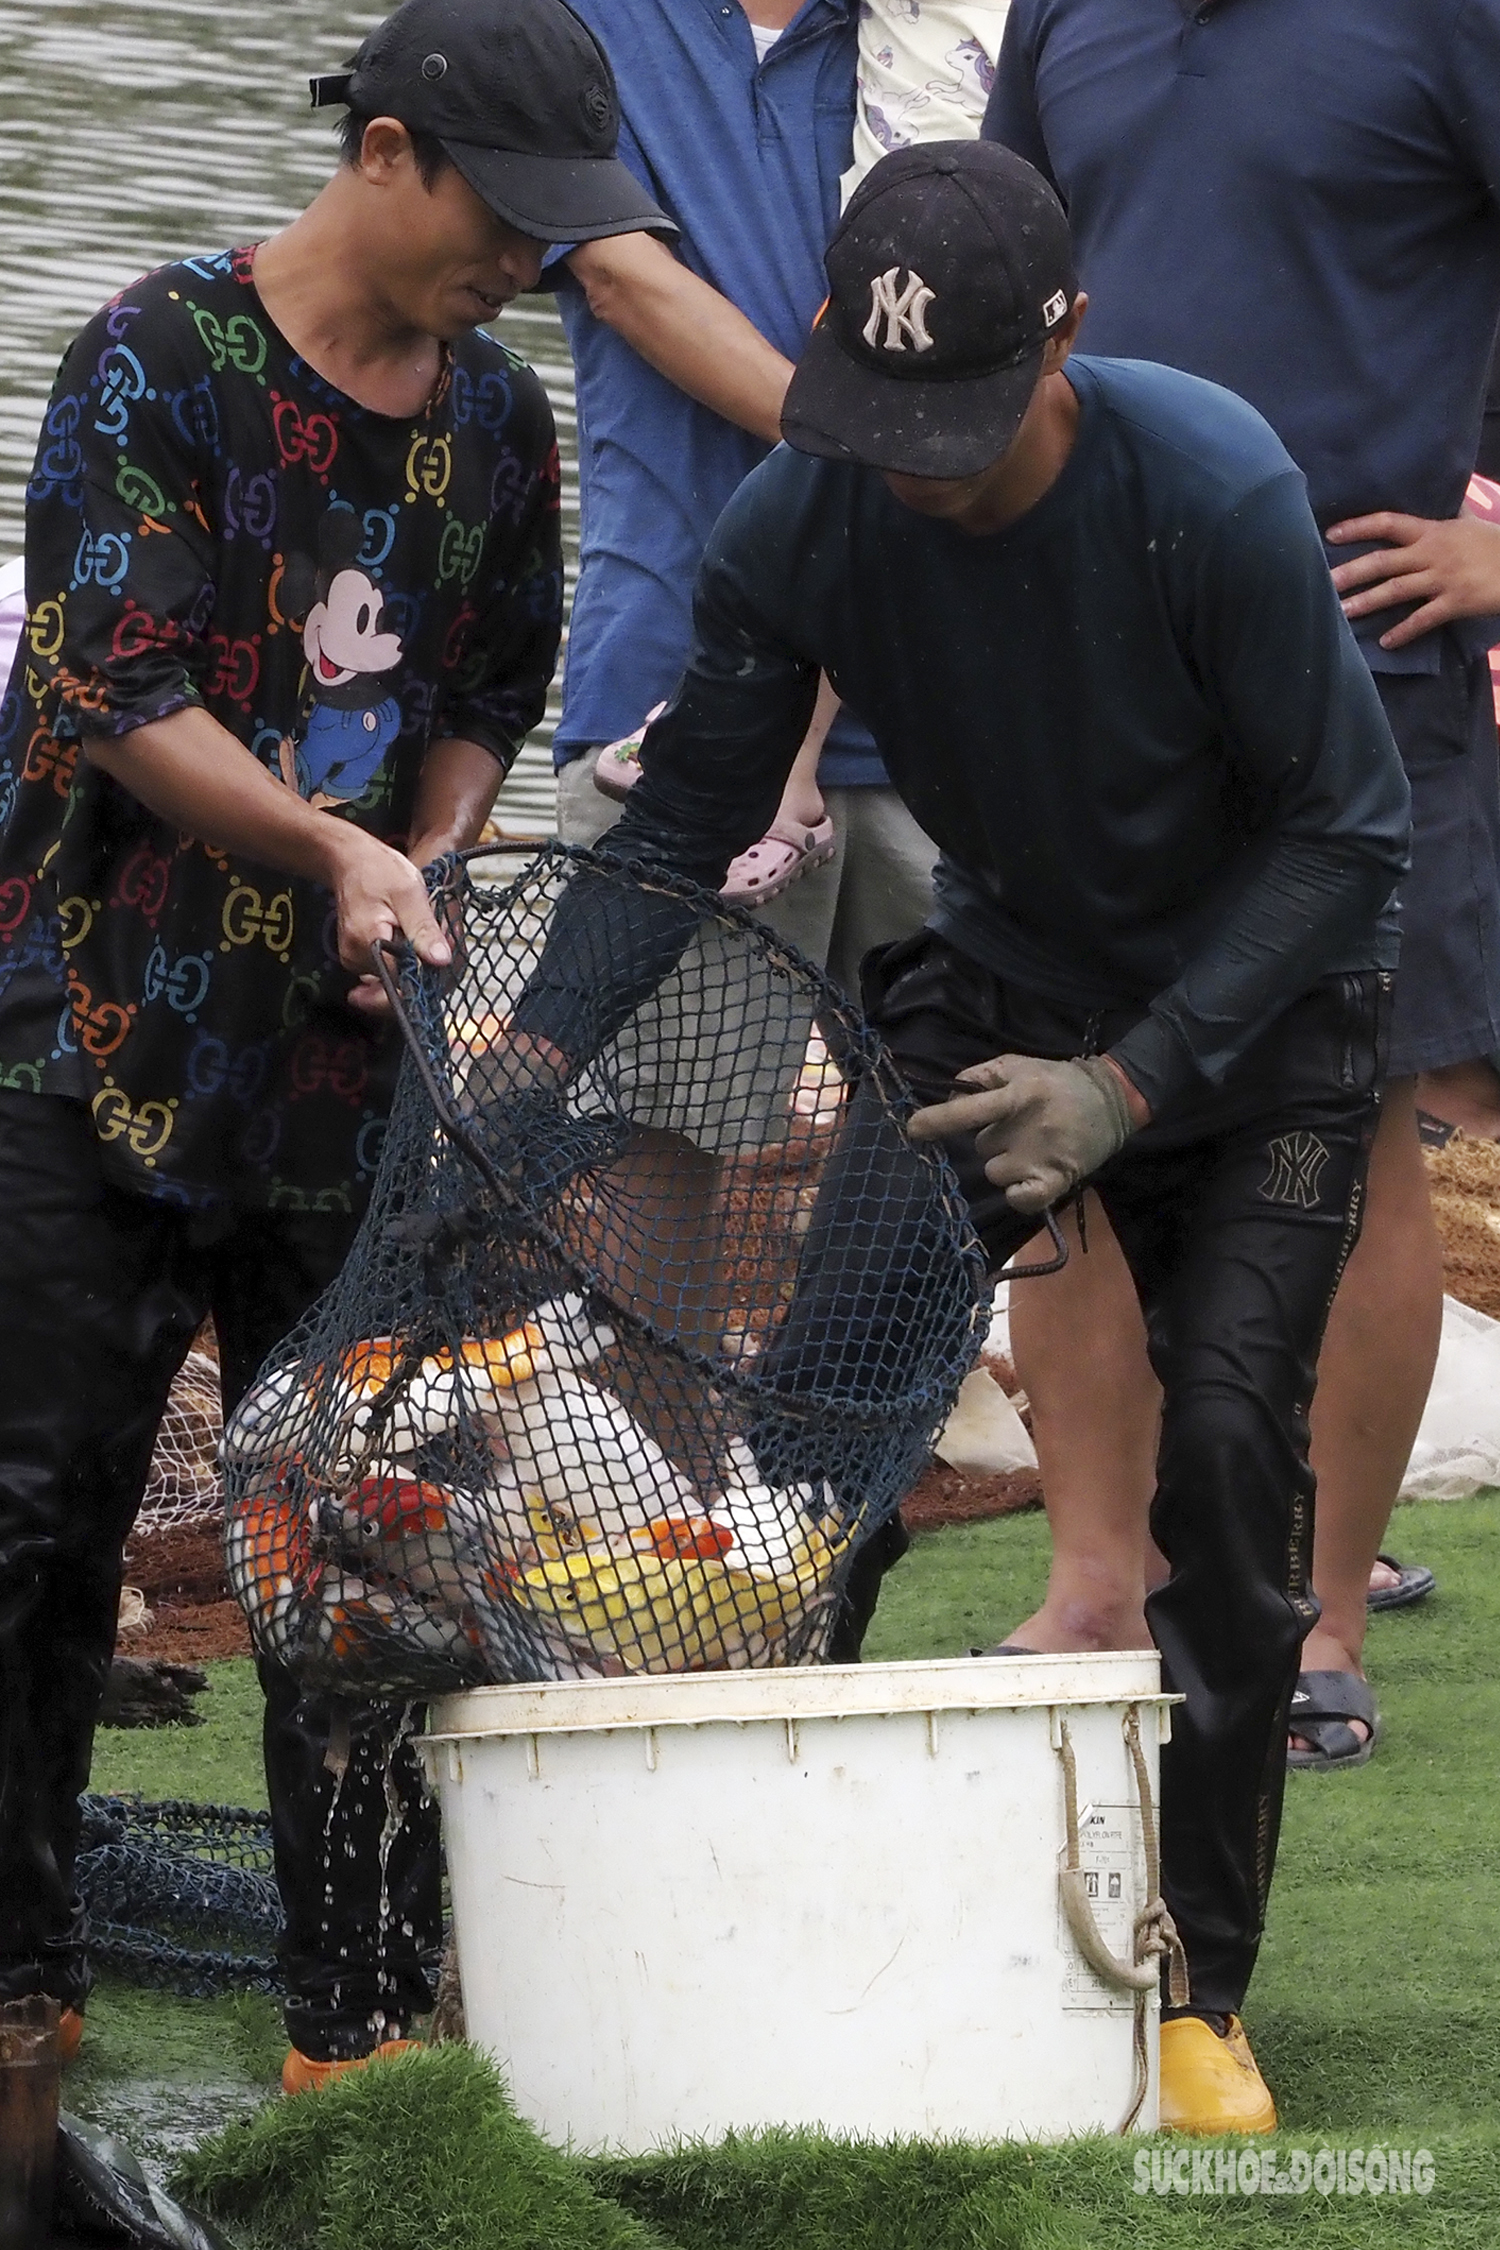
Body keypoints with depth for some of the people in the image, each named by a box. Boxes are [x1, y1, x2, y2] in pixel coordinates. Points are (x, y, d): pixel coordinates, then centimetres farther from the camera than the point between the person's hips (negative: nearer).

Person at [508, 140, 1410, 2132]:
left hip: (1258, 1004, -3)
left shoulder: (1213, 494, -29)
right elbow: (691, 817, -7)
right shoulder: (802, 522, -19)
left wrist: (1135, 1080, -26)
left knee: (1230, 1432, -18)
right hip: (998, 985, 3)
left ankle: (1197, 1988, -9)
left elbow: (1343, 829, -20)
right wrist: (541, 1049, -23)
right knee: (808, 1414, -11)